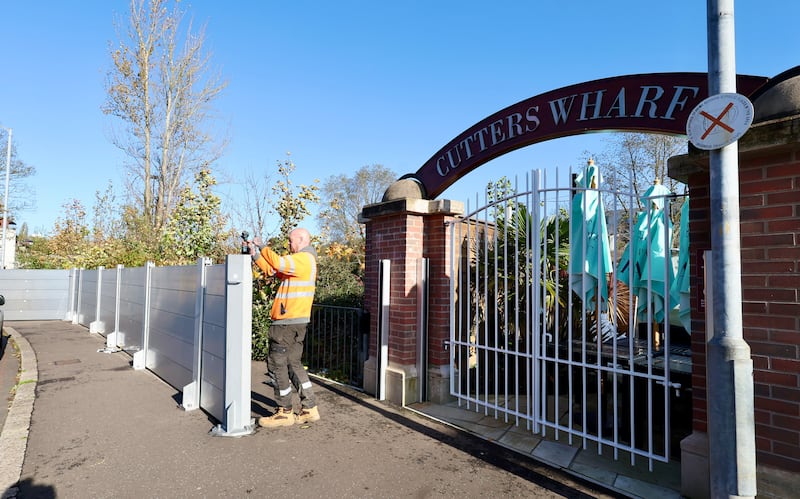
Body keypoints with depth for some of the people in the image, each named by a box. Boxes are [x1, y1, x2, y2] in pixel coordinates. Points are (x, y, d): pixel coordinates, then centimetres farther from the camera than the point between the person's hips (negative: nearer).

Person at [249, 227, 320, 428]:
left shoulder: (304, 258, -11)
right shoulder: (300, 260, 21)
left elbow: (278, 264, -26)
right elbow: (272, 270, 20)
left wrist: (263, 247, -11)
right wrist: (255, 254, 12)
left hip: (288, 322, -10)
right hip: (297, 321, 10)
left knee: (277, 364, -2)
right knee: (293, 364, 14)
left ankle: (285, 413, 7)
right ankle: (310, 409, 18)